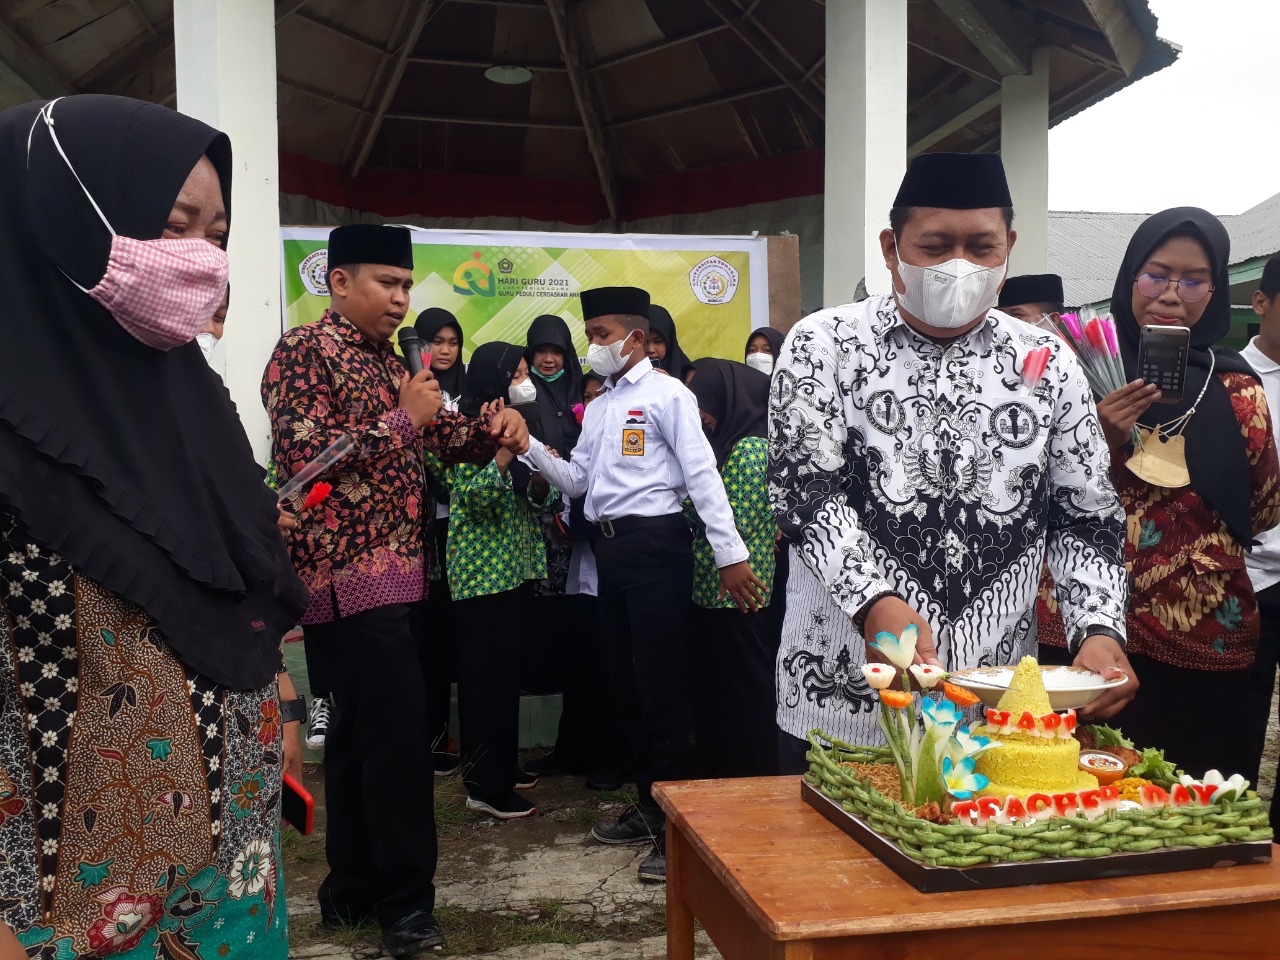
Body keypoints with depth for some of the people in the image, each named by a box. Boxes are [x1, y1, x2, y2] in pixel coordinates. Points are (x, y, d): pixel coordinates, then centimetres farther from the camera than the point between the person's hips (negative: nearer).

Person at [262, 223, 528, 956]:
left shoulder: (385, 360, 18)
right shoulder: (304, 351, -9)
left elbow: (443, 435, 19)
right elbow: (308, 458, -20)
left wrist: (494, 427, -2)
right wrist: (402, 419, -14)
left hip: (387, 572, 9)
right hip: (349, 575, -9)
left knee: (359, 730, 14)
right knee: (398, 733, -9)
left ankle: (353, 886, 25)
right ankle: (405, 900, 3)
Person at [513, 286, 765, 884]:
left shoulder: (666, 394, -5)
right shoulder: (598, 407, 19)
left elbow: (702, 474, -12)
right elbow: (577, 480, 15)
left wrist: (730, 555, -18)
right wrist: (529, 447, 1)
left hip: (655, 543, -8)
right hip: (609, 548, 8)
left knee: (663, 688, -5)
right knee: (627, 684, 15)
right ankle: (648, 807, 28)